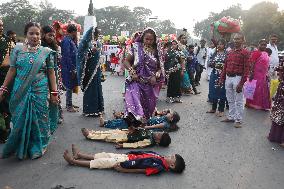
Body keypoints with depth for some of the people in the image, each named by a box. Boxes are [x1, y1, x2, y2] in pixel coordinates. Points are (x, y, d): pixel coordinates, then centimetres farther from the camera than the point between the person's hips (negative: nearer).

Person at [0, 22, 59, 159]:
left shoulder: (46, 52, 1)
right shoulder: (17, 49, 3)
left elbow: (51, 73, 1)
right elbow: (12, 71, 5)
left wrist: (54, 92, -2)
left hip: (40, 92, -1)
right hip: (20, 92, 1)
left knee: (38, 120, 7)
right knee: (21, 120, 9)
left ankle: (37, 148, 26)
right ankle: (21, 149, 29)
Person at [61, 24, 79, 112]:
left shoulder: (71, 40, 13)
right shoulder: (67, 40, -16)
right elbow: (67, 56, -21)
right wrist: (72, 69, -20)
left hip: (72, 67, 9)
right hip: (68, 68, -9)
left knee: (70, 87, 15)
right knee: (70, 87, -2)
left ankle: (69, 103, 26)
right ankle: (69, 106, 7)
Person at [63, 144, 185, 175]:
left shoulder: (158, 167, -22)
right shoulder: (161, 159, 3)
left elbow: (141, 170, -22)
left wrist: (124, 170, -20)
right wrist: (129, 155, 12)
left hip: (125, 162, -7)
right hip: (127, 156, 7)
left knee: (100, 162, -1)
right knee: (105, 155, 11)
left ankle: (74, 161, 13)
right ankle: (79, 154, 25)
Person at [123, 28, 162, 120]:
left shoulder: (156, 52, 5)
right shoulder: (137, 48, 0)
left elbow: (159, 68, 8)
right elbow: (126, 61, 2)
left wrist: (155, 76, -11)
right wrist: (132, 72, -13)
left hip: (150, 84, 2)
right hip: (136, 81, -2)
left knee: (149, 105, 10)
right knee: (134, 101, -22)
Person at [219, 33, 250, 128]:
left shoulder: (245, 53, -6)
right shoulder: (229, 52, 13)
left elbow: (246, 69, -11)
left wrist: (241, 83, -16)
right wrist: (221, 79, 11)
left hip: (237, 78, -6)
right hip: (228, 77, 6)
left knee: (238, 101, 1)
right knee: (230, 100, 14)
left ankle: (238, 120, 9)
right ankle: (231, 117, 26)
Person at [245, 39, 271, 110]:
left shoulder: (266, 54, 14)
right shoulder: (255, 53, -11)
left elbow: (267, 65, 19)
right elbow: (252, 64, -16)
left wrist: (267, 75, 17)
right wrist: (251, 74, -21)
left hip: (264, 76, 8)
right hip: (256, 75, -8)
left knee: (264, 91, 13)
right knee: (255, 90, -1)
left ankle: (263, 105, 24)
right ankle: (252, 104, 11)